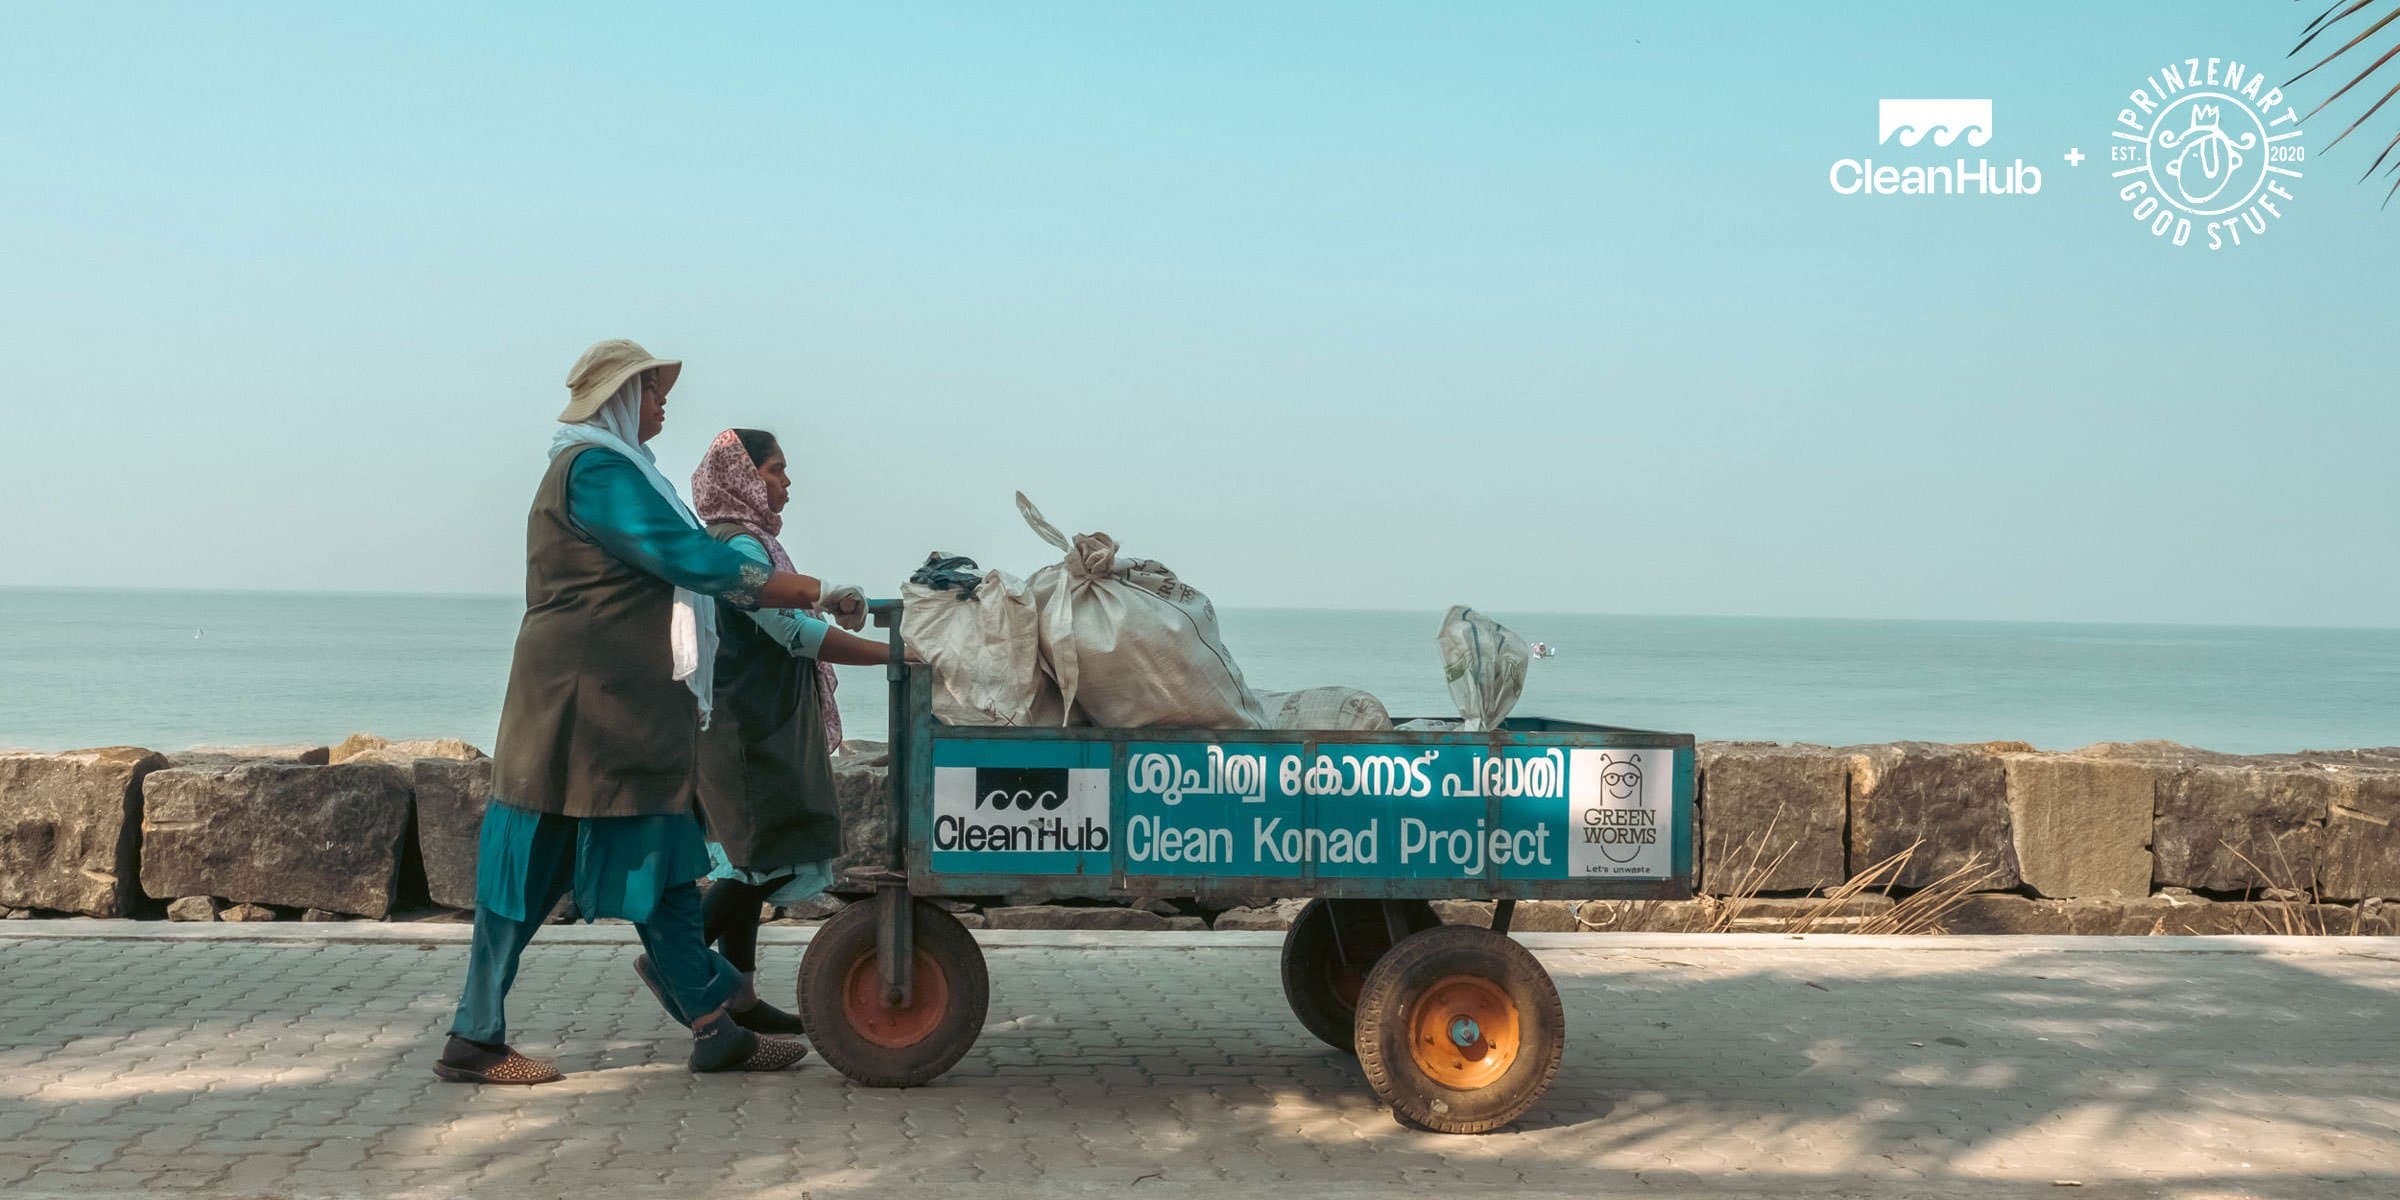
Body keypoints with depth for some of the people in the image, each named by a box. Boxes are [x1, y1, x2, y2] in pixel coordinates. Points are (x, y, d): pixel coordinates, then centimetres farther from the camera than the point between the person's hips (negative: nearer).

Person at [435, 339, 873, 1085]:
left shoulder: (615, 468, 19)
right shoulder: (594, 470, -13)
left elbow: (678, 570, 17)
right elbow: (695, 561, -19)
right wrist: (816, 594, -15)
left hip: (629, 710, 10)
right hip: (583, 706, -10)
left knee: (662, 868, 9)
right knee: (534, 869, -3)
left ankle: (715, 1029, 12)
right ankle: (474, 1042, 5)